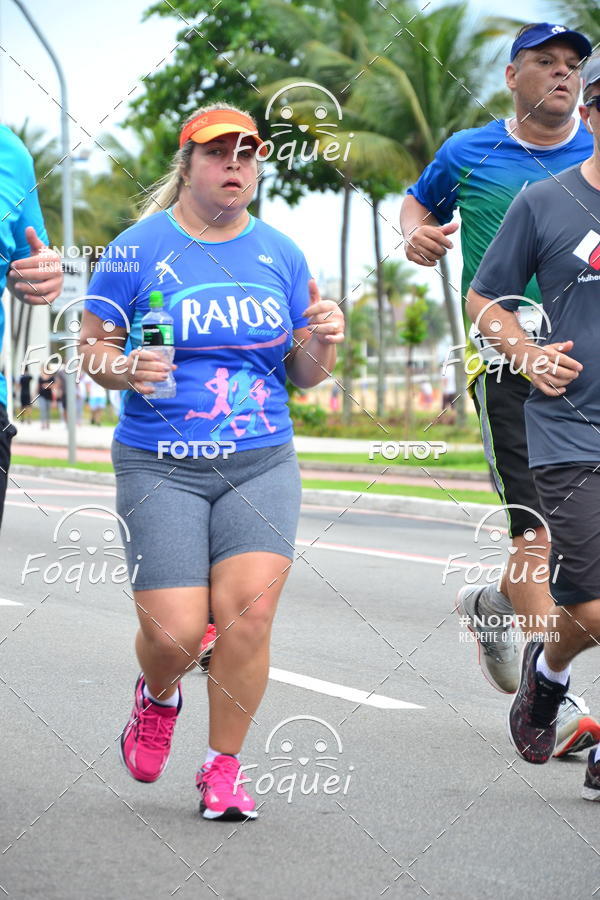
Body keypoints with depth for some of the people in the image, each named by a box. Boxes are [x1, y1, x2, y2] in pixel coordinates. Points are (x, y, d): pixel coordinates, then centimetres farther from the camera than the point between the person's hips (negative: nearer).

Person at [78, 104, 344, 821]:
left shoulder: (280, 255, 9)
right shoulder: (140, 249, 0)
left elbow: (303, 376, 14)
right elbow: (90, 347, 4)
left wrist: (321, 343, -8)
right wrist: (125, 369, -18)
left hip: (262, 464, 2)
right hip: (159, 466, -2)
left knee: (248, 612, -14)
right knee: (174, 630, -9)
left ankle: (223, 769, 5)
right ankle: (158, 696, 29)